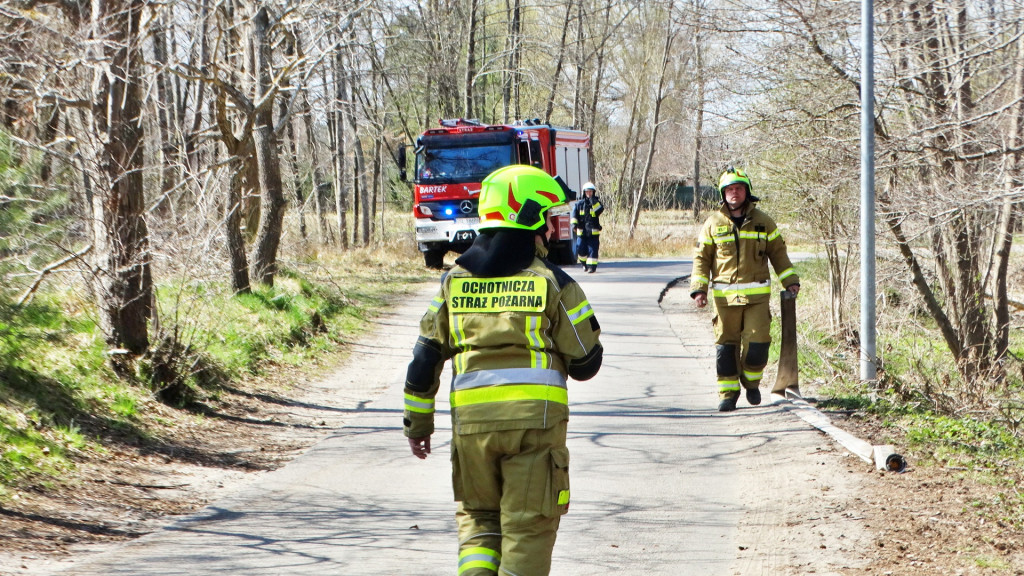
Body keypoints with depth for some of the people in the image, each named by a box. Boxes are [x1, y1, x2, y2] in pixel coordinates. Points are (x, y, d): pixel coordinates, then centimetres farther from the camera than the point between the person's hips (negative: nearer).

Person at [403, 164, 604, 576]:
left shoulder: (455, 280, 7)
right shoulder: (553, 282, -2)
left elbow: (425, 359, 8)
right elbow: (586, 363, 1)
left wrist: (417, 423, 17)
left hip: (470, 419, 3)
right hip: (535, 418, -3)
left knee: (477, 516, 18)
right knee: (528, 527, 4)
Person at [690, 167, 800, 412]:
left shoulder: (762, 221, 9)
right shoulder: (713, 224, 6)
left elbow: (778, 252, 16)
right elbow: (701, 257, 9)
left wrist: (790, 280, 10)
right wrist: (699, 288, 0)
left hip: (757, 294, 0)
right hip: (725, 296, 0)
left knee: (757, 343, -7)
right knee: (726, 346, 1)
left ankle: (751, 381, 19)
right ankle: (728, 394, 10)